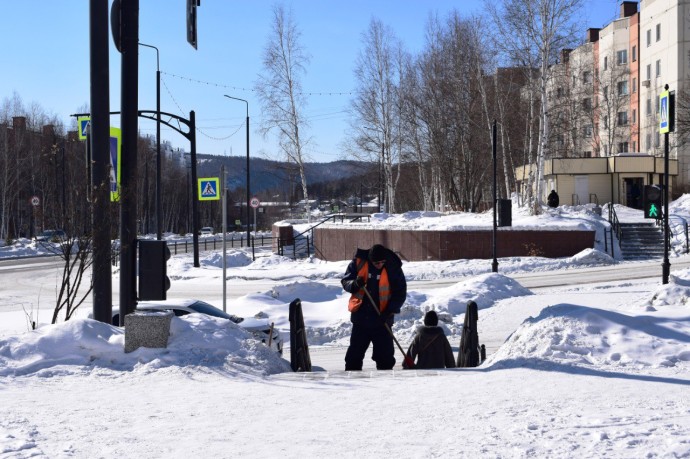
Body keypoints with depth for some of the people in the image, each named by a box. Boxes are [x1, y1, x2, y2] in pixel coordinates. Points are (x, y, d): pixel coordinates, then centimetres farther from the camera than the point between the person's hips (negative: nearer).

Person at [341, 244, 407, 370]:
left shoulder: (393, 268, -10)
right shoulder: (358, 263, -8)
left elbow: (400, 293, -3)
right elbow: (345, 281, 1)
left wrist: (390, 311, -15)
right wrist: (355, 284, -22)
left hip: (382, 319, -1)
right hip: (360, 316, 1)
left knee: (385, 355, 1)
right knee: (355, 352, 9)